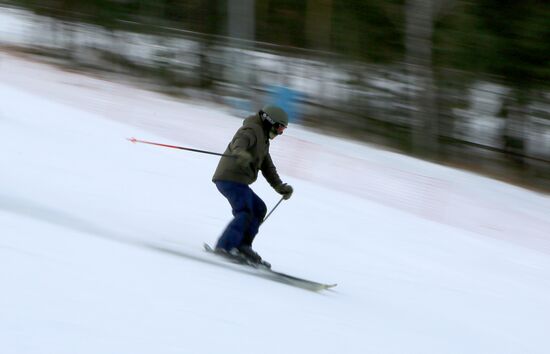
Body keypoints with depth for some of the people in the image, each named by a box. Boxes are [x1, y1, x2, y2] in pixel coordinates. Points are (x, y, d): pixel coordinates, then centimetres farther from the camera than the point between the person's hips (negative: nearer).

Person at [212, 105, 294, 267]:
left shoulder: (263, 139, 28)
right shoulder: (252, 129, -5)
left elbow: (267, 167, 31)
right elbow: (240, 140, -30)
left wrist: (280, 187, 20)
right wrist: (240, 152, -52)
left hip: (237, 180, 10)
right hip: (232, 178, -10)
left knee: (259, 208, 14)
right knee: (245, 213, -20)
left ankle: (242, 246, 7)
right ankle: (225, 246, -30)